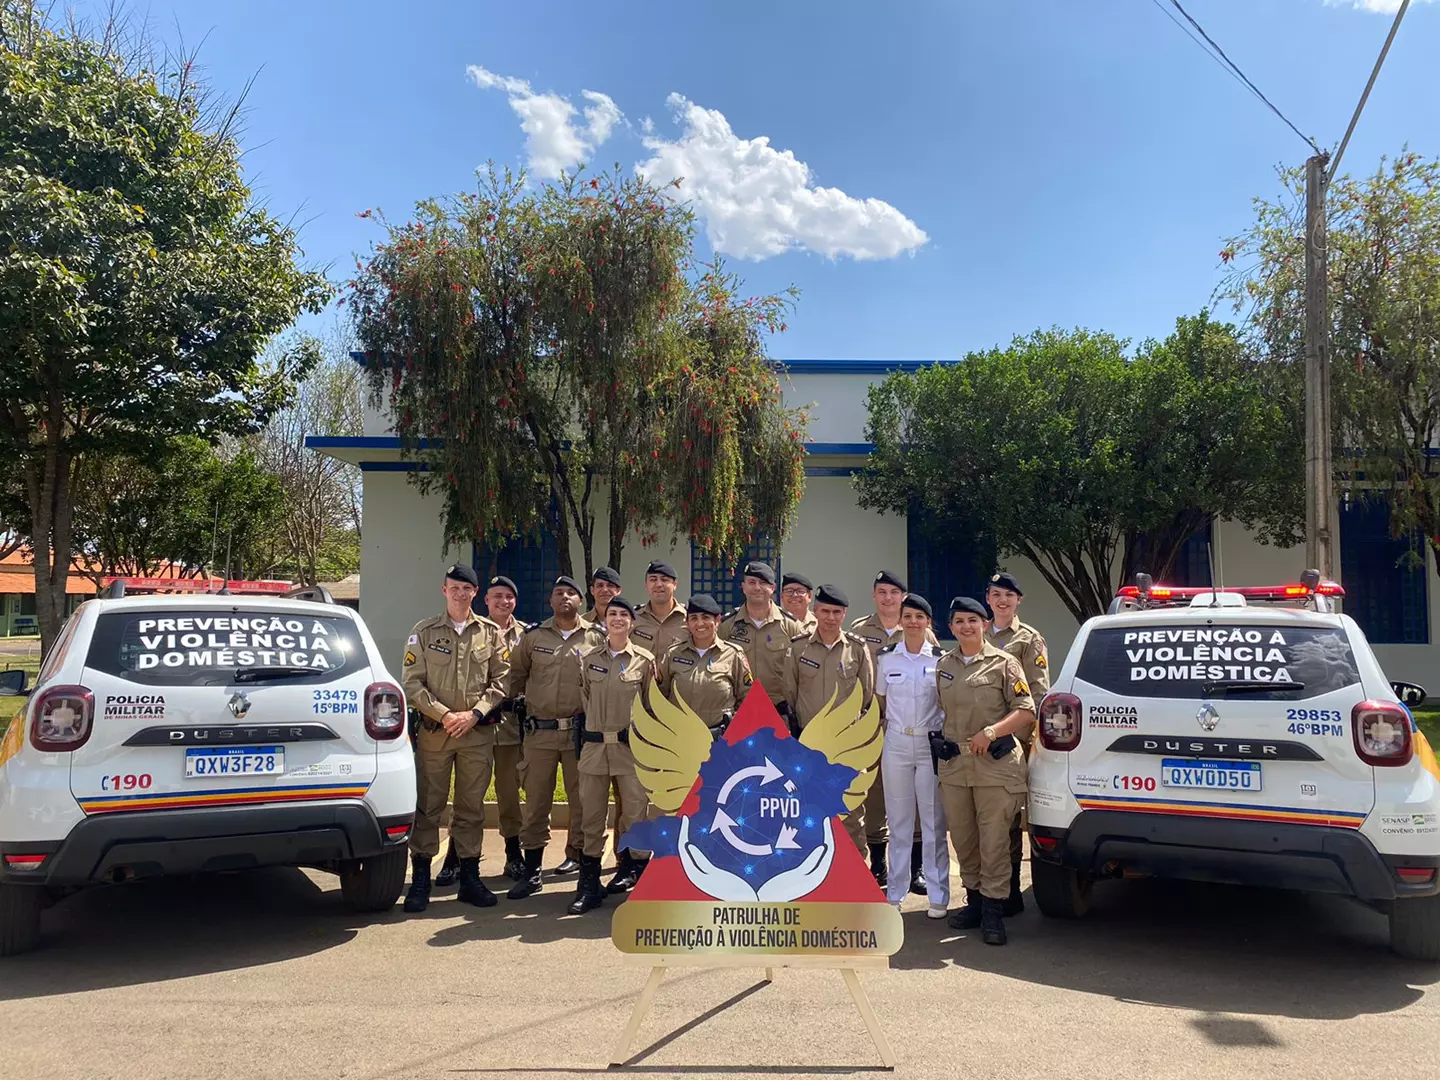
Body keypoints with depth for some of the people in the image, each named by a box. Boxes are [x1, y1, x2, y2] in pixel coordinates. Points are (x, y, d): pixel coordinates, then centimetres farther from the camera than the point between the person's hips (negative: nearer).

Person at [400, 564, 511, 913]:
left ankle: (470, 877, 17)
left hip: (479, 731, 1)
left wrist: (474, 714, -8)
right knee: (427, 805, 1)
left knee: (472, 806, 7)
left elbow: (502, 679, 3)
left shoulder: (490, 633, 7)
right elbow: (412, 683, 0)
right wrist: (444, 715, -11)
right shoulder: (424, 632, 4)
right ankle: (420, 879, 10)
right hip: (434, 730, -1)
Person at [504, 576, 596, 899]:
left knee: (582, 800, 6)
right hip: (540, 731, 1)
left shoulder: (596, 638, 2)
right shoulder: (533, 636, 7)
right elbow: (516, 674, 17)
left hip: (581, 731, -1)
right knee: (536, 802, 6)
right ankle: (532, 872, 15)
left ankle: (579, 857, 19)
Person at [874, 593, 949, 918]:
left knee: (933, 822, 3)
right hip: (896, 744, 1)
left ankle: (938, 896, 11)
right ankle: (895, 893, 17)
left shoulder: (941, 659, 0)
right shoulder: (885, 657, 3)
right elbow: (880, 702, 10)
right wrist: (879, 742, 6)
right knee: (899, 821, 9)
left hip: (932, 744, -1)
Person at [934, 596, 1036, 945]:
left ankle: (993, 911, 6)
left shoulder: (1003, 663, -3)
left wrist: (990, 732, -17)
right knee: (963, 840, 11)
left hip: (995, 764, -5)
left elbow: (1026, 711, -7)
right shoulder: (944, 665, 11)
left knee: (994, 842, -3)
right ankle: (974, 900, 26)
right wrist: (944, 745, 9)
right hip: (953, 765, 5)